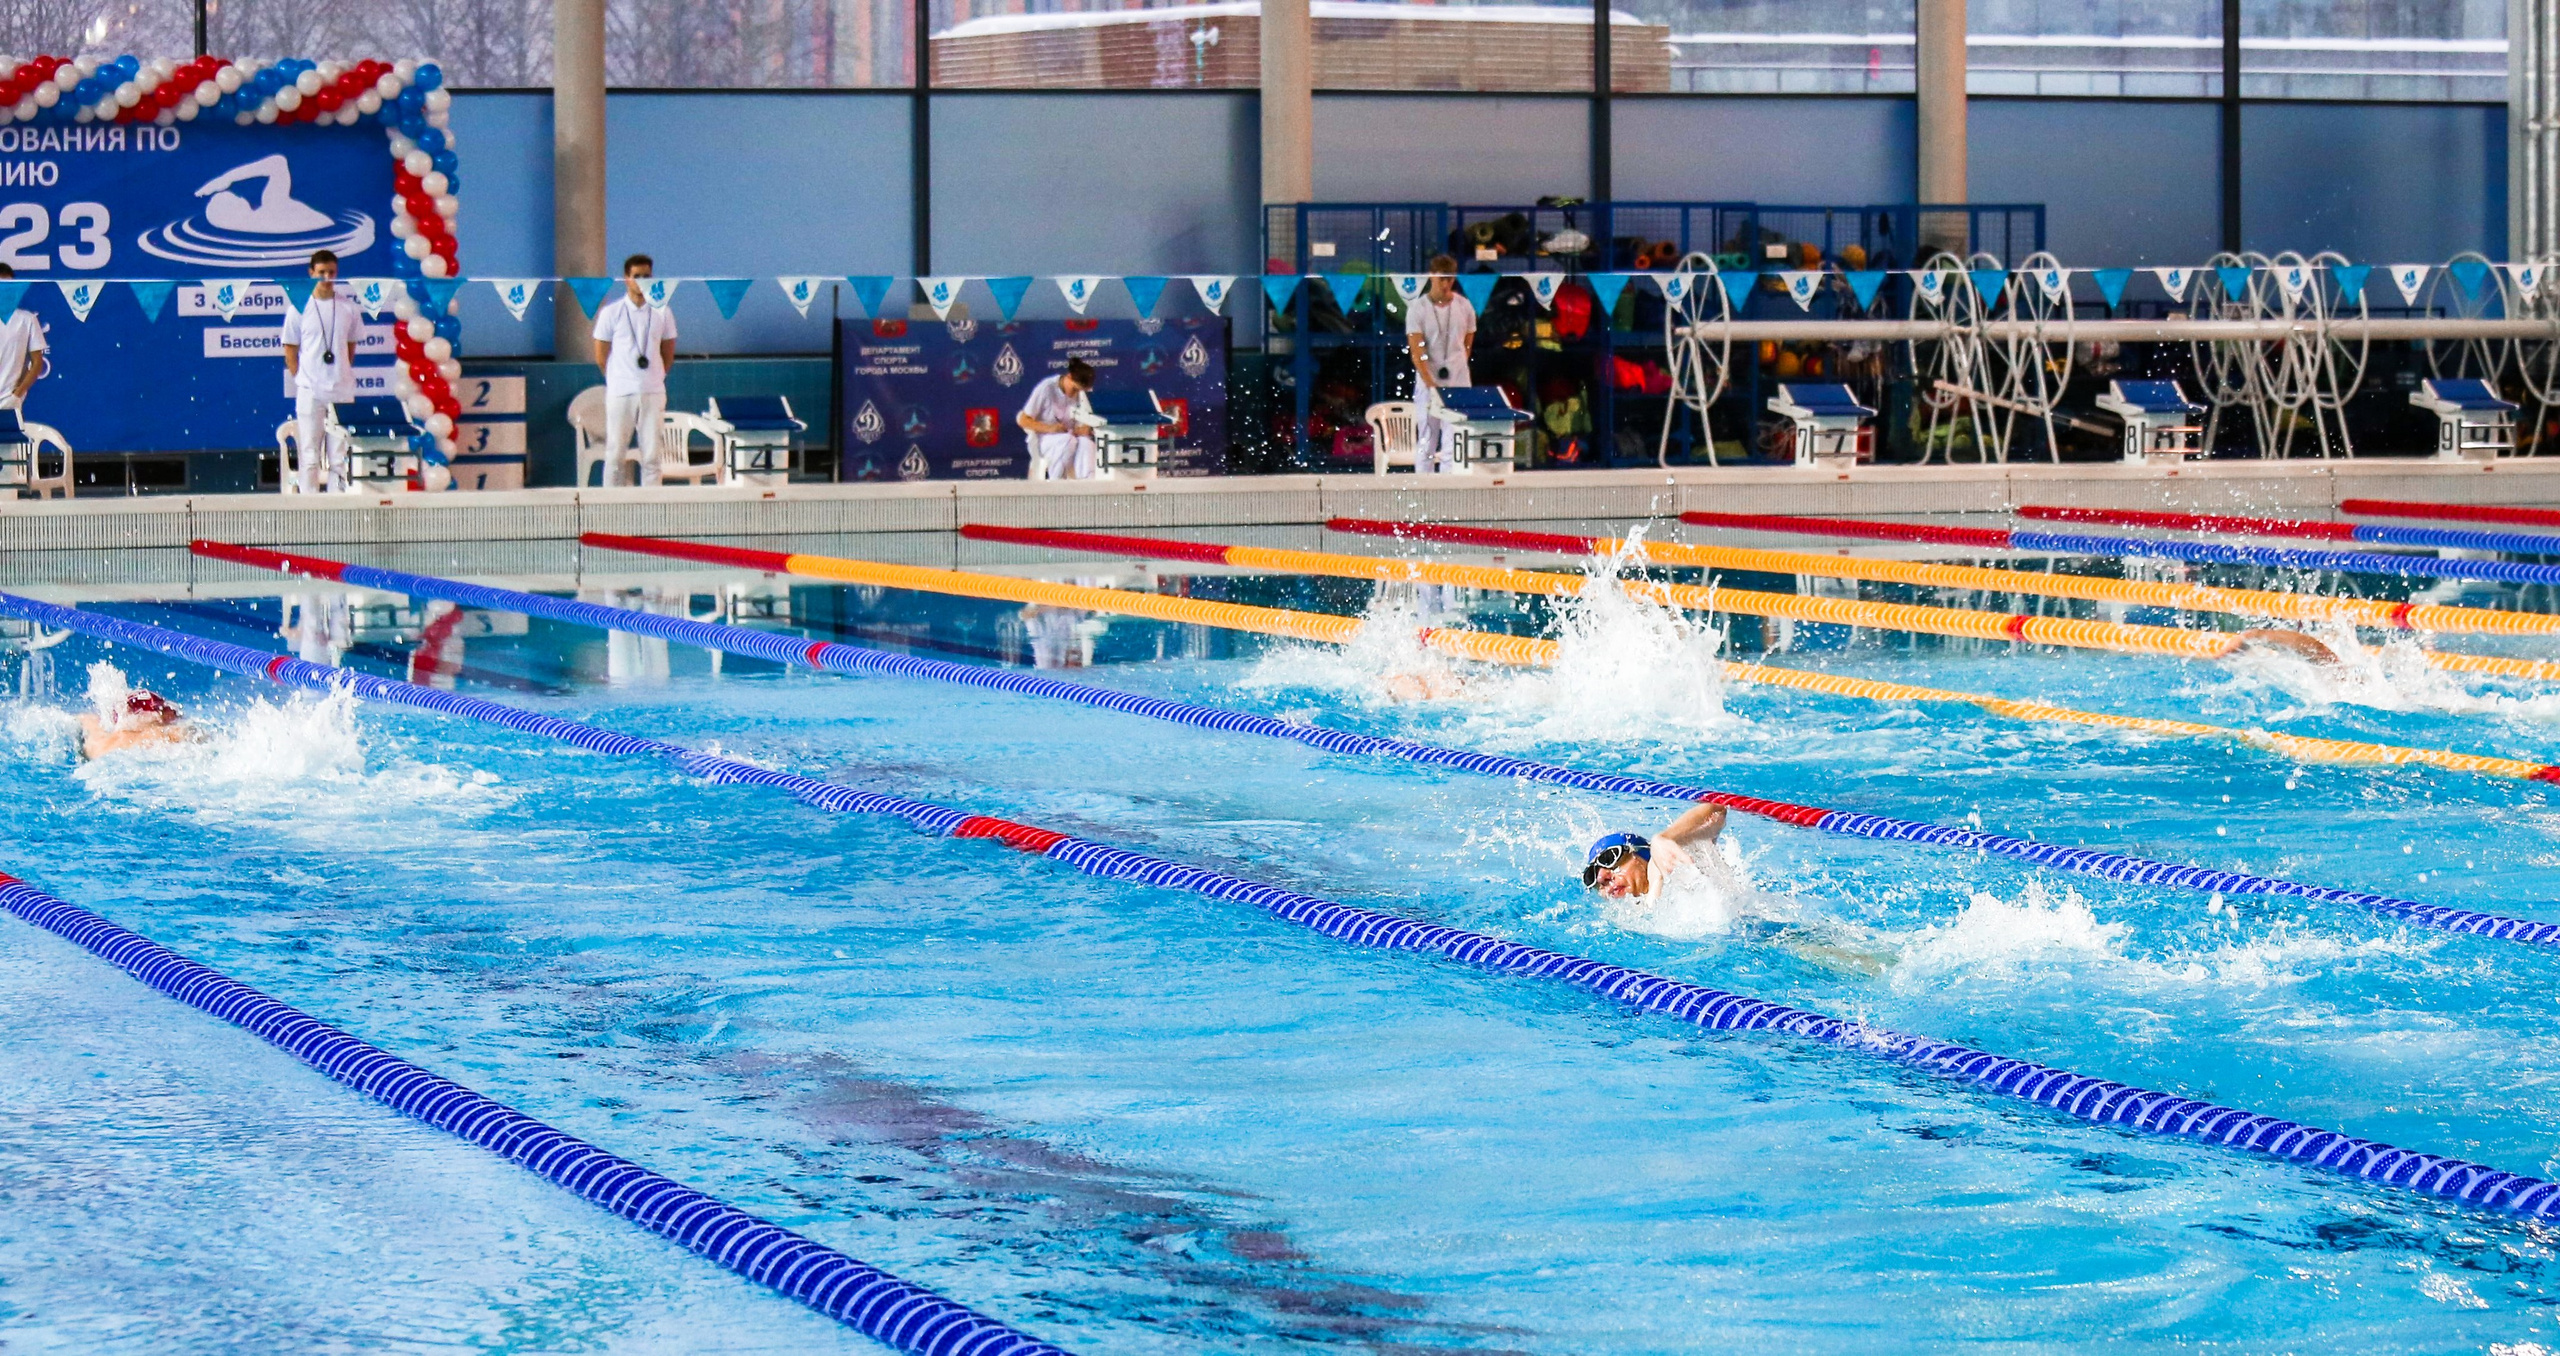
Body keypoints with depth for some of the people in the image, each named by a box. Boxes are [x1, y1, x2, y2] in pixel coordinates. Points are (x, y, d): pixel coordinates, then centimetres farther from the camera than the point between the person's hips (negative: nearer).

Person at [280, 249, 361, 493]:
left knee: (339, 458, 5)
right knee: (309, 457, 0)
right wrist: (300, 378, -2)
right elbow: (290, 349, 5)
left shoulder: (348, 306, 5)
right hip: (310, 391, -2)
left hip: (342, 391, 2)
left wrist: (342, 376, 6)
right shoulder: (299, 307, 0)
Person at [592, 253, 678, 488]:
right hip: (620, 395, -2)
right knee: (615, 455, 0)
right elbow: (601, 356, 6)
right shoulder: (611, 313, 0)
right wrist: (619, 379, 10)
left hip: (653, 393, 2)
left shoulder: (662, 313, 6)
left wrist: (654, 379, 11)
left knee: (651, 457, 2)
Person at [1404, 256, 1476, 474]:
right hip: (1427, 383, -2)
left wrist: (1456, 369, 7)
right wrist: (1432, 386, -20)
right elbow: (1417, 353, -11)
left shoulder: (1465, 306, 4)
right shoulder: (1417, 309, -5)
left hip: (1459, 383, 2)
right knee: (1426, 443, 4)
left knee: (1454, 445, -3)